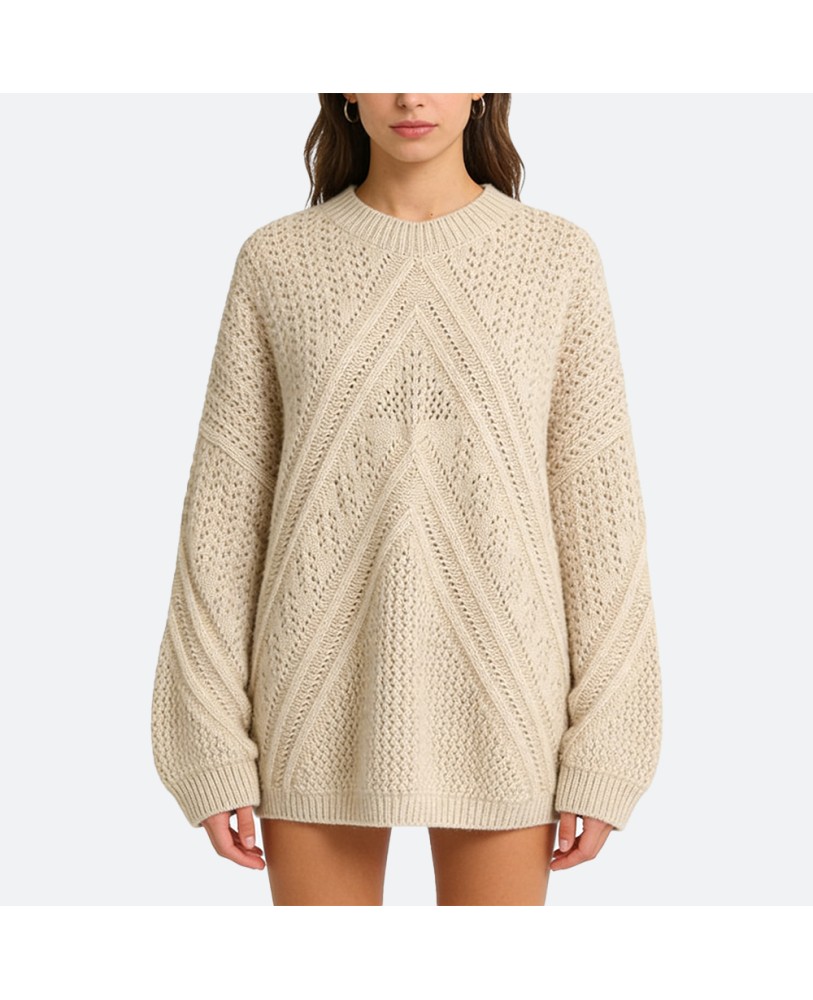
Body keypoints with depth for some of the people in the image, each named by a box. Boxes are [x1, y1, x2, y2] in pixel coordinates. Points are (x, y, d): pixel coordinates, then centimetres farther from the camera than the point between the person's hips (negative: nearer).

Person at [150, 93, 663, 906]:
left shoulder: (558, 258, 0)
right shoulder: (277, 261, 1)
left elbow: (599, 509, -1)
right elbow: (226, 510, 1)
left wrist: (602, 750, -4)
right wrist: (214, 745, -3)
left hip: (496, 693, 0)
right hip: (325, 692, 1)